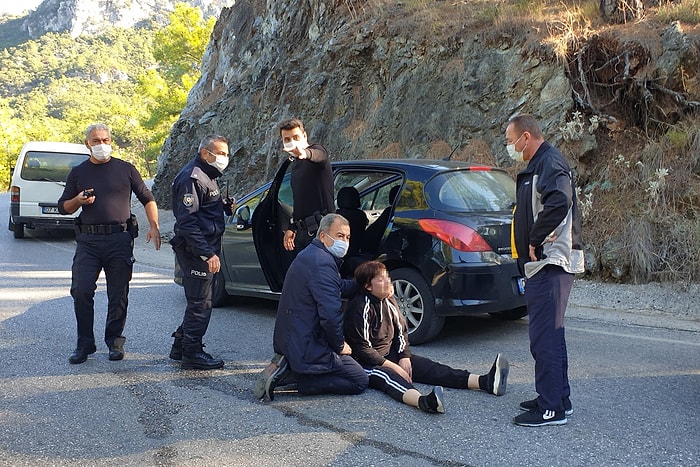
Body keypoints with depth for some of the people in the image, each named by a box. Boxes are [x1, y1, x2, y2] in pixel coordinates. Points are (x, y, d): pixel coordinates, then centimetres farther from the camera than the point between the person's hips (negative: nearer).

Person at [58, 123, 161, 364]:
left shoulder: (126, 169, 9)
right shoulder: (78, 172, 13)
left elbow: (147, 199, 12)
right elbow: (63, 207, 17)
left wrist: (154, 226, -1)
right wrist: (78, 200, -5)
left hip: (120, 238, -1)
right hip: (88, 239, 1)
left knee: (118, 294, 2)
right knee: (81, 291, -6)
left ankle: (115, 341, 15)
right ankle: (85, 344, 6)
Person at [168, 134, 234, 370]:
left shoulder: (206, 176, 17)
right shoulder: (191, 178, -16)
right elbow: (187, 222, -23)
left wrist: (223, 205, 7)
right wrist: (208, 254, -26)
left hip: (204, 249, 11)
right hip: (195, 251, -11)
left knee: (198, 302, 17)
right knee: (200, 303, -4)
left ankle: (180, 347, 28)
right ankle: (192, 353, 6)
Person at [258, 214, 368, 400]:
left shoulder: (310, 254, 12)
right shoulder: (322, 263, -22)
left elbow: (338, 286, 27)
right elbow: (331, 314, -28)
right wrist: (340, 346, -11)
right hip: (306, 346, -11)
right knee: (359, 381, -3)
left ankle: (289, 366, 10)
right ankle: (293, 374, -10)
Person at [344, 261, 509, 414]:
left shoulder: (388, 300, 8)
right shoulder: (360, 308, -17)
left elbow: (401, 330, 15)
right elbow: (361, 349, -19)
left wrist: (404, 357, -2)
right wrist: (393, 366, -19)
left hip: (391, 354, 8)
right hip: (366, 363, -8)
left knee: (428, 366, -14)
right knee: (387, 376, -39)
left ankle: (485, 382, -31)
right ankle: (423, 401, -72)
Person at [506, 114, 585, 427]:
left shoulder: (550, 163, -13)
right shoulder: (537, 166, 20)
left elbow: (559, 203, -31)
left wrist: (536, 243, -23)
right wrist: (534, 243, 6)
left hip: (551, 263, -11)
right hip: (544, 264, 11)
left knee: (544, 336, -8)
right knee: (550, 334, 16)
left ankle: (551, 409, -1)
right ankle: (559, 399, 27)